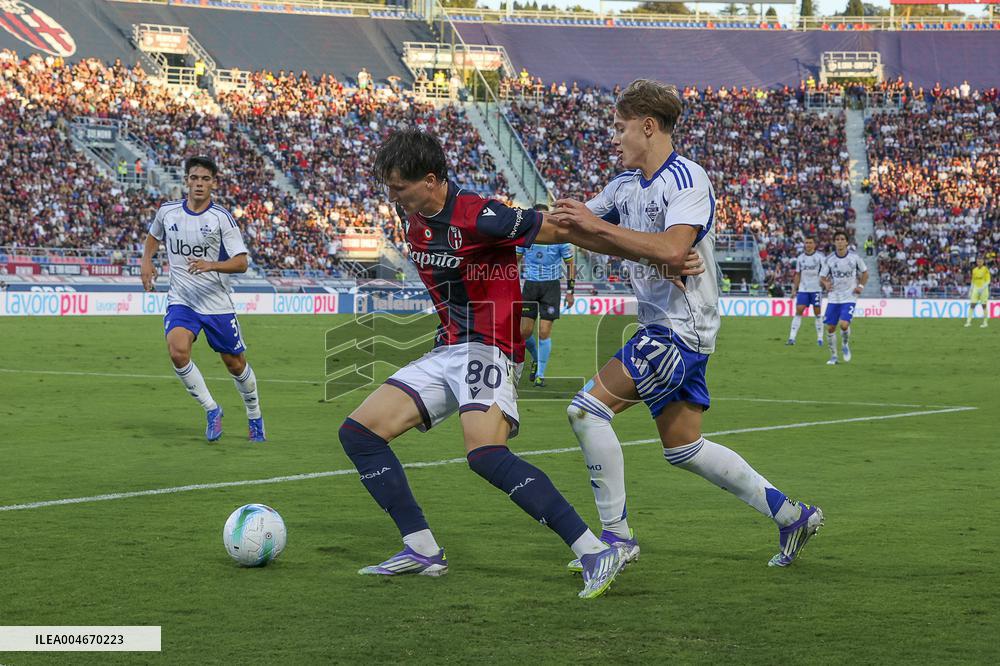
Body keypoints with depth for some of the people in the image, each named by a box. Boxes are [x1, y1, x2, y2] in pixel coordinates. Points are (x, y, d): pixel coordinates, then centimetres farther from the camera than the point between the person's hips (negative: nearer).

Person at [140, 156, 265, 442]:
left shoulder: (221, 217, -9)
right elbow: (153, 236, 25)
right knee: (177, 351, -24)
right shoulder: (167, 212, 1)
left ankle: (254, 416, 35)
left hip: (217, 303, -2)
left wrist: (212, 265, -30)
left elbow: (241, 263, -13)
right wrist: (146, 261, 7)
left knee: (235, 364, 8)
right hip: (181, 301, 2)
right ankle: (211, 409, -5)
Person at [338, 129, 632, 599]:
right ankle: (422, 551, 5)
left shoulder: (478, 217, -18)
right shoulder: (411, 214, 7)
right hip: (447, 350, 9)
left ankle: (596, 553, -30)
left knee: (486, 455, -31)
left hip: (488, 348, -9)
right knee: (358, 432, 3)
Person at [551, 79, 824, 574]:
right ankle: (791, 515, 22)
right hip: (660, 326, 10)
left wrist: (598, 225, -28)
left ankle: (617, 535, -9)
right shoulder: (625, 185, 11)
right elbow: (604, 239, 24)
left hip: (682, 327, -10)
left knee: (587, 409, -16)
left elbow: (671, 251, -31)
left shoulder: (687, 180, -16)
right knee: (683, 449, 14)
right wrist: (560, 224, 2)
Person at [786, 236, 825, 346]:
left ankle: (820, 337, 11)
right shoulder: (800, 257, 9)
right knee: (798, 311, -7)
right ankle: (792, 338, -11)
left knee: (817, 312, 1)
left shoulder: (819, 256, -2)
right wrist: (794, 288, 9)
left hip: (816, 289, -2)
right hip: (803, 289, 2)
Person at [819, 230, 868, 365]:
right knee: (830, 328, 0)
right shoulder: (829, 260, -2)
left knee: (844, 324, -21)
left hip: (849, 297, -2)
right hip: (833, 297, 2)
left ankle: (845, 345, 11)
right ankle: (833, 356, 18)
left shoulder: (854, 258, -4)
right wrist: (825, 283, -21)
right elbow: (821, 278, 2)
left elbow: (865, 272, 11)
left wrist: (861, 286, -5)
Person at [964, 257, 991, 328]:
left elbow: (988, 281, -8)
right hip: (975, 289, 4)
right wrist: (970, 291, 14)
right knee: (972, 305, -6)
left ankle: (985, 322, 8)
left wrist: (983, 288, -21)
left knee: (984, 306, 1)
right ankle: (968, 322, -9)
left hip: (983, 289, -4)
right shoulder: (974, 270, 10)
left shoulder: (985, 270, -5)